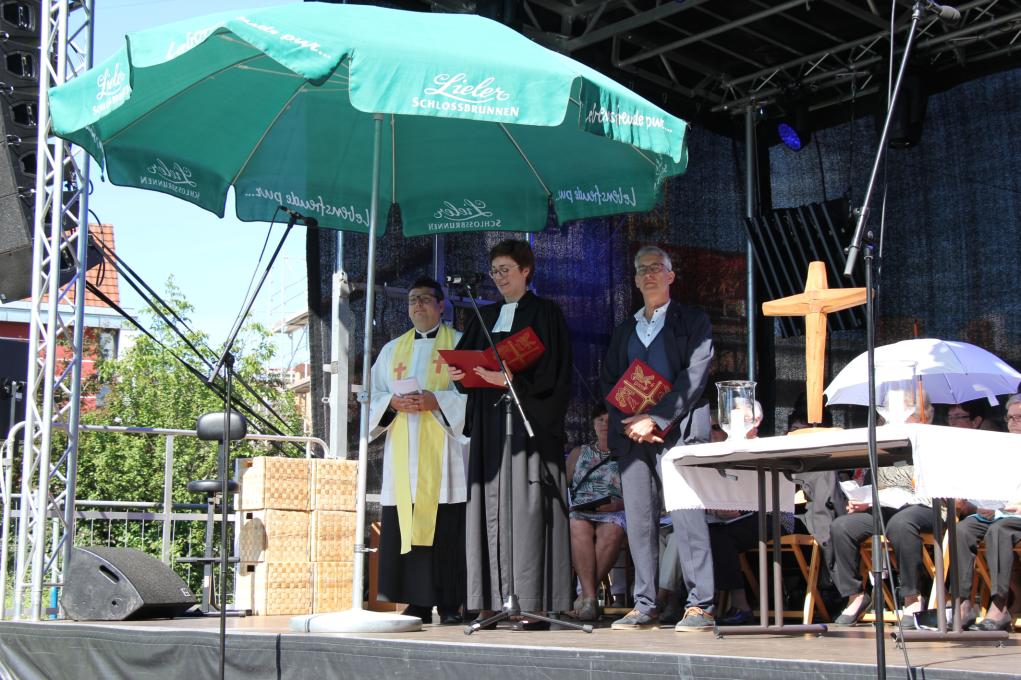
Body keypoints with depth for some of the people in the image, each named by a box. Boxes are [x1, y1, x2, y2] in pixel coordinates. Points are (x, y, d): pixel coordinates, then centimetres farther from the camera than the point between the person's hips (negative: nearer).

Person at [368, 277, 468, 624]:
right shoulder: (392, 350, 21)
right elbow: (373, 395, 16)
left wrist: (436, 401, -14)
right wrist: (393, 402, -5)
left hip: (442, 451, -4)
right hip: (402, 453, 4)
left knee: (445, 528, -9)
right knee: (403, 526, -3)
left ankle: (449, 603, -6)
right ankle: (417, 603, 1)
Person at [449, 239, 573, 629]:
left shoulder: (544, 313, 2)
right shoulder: (485, 317, 20)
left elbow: (551, 371, -7)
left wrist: (511, 380, -21)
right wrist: (460, 373, -6)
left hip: (528, 423, -6)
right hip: (489, 423, 6)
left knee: (526, 508, -10)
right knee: (490, 507, 1)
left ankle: (534, 604, -10)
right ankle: (492, 602, 1)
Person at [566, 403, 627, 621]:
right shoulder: (579, 453, 26)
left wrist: (620, 504, -12)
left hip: (614, 513, -2)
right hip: (580, 511, 2)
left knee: (612, 532, -38)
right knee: (578, 528, -36)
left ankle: (585, 595, -36)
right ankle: (590, 596, -42)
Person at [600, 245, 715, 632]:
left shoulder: (692, 322, 7)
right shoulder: (624, 331, 22)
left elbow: (694, 376, -5)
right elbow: (608, 383, 16)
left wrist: (656, 421, -13)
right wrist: (629, 424, -3)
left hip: (676, 430, -5)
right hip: (631, 435, 5)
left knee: (687, 519, -11)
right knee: (638, 522, 2)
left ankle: (700, 606, -9)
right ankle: (645, 607, 6)